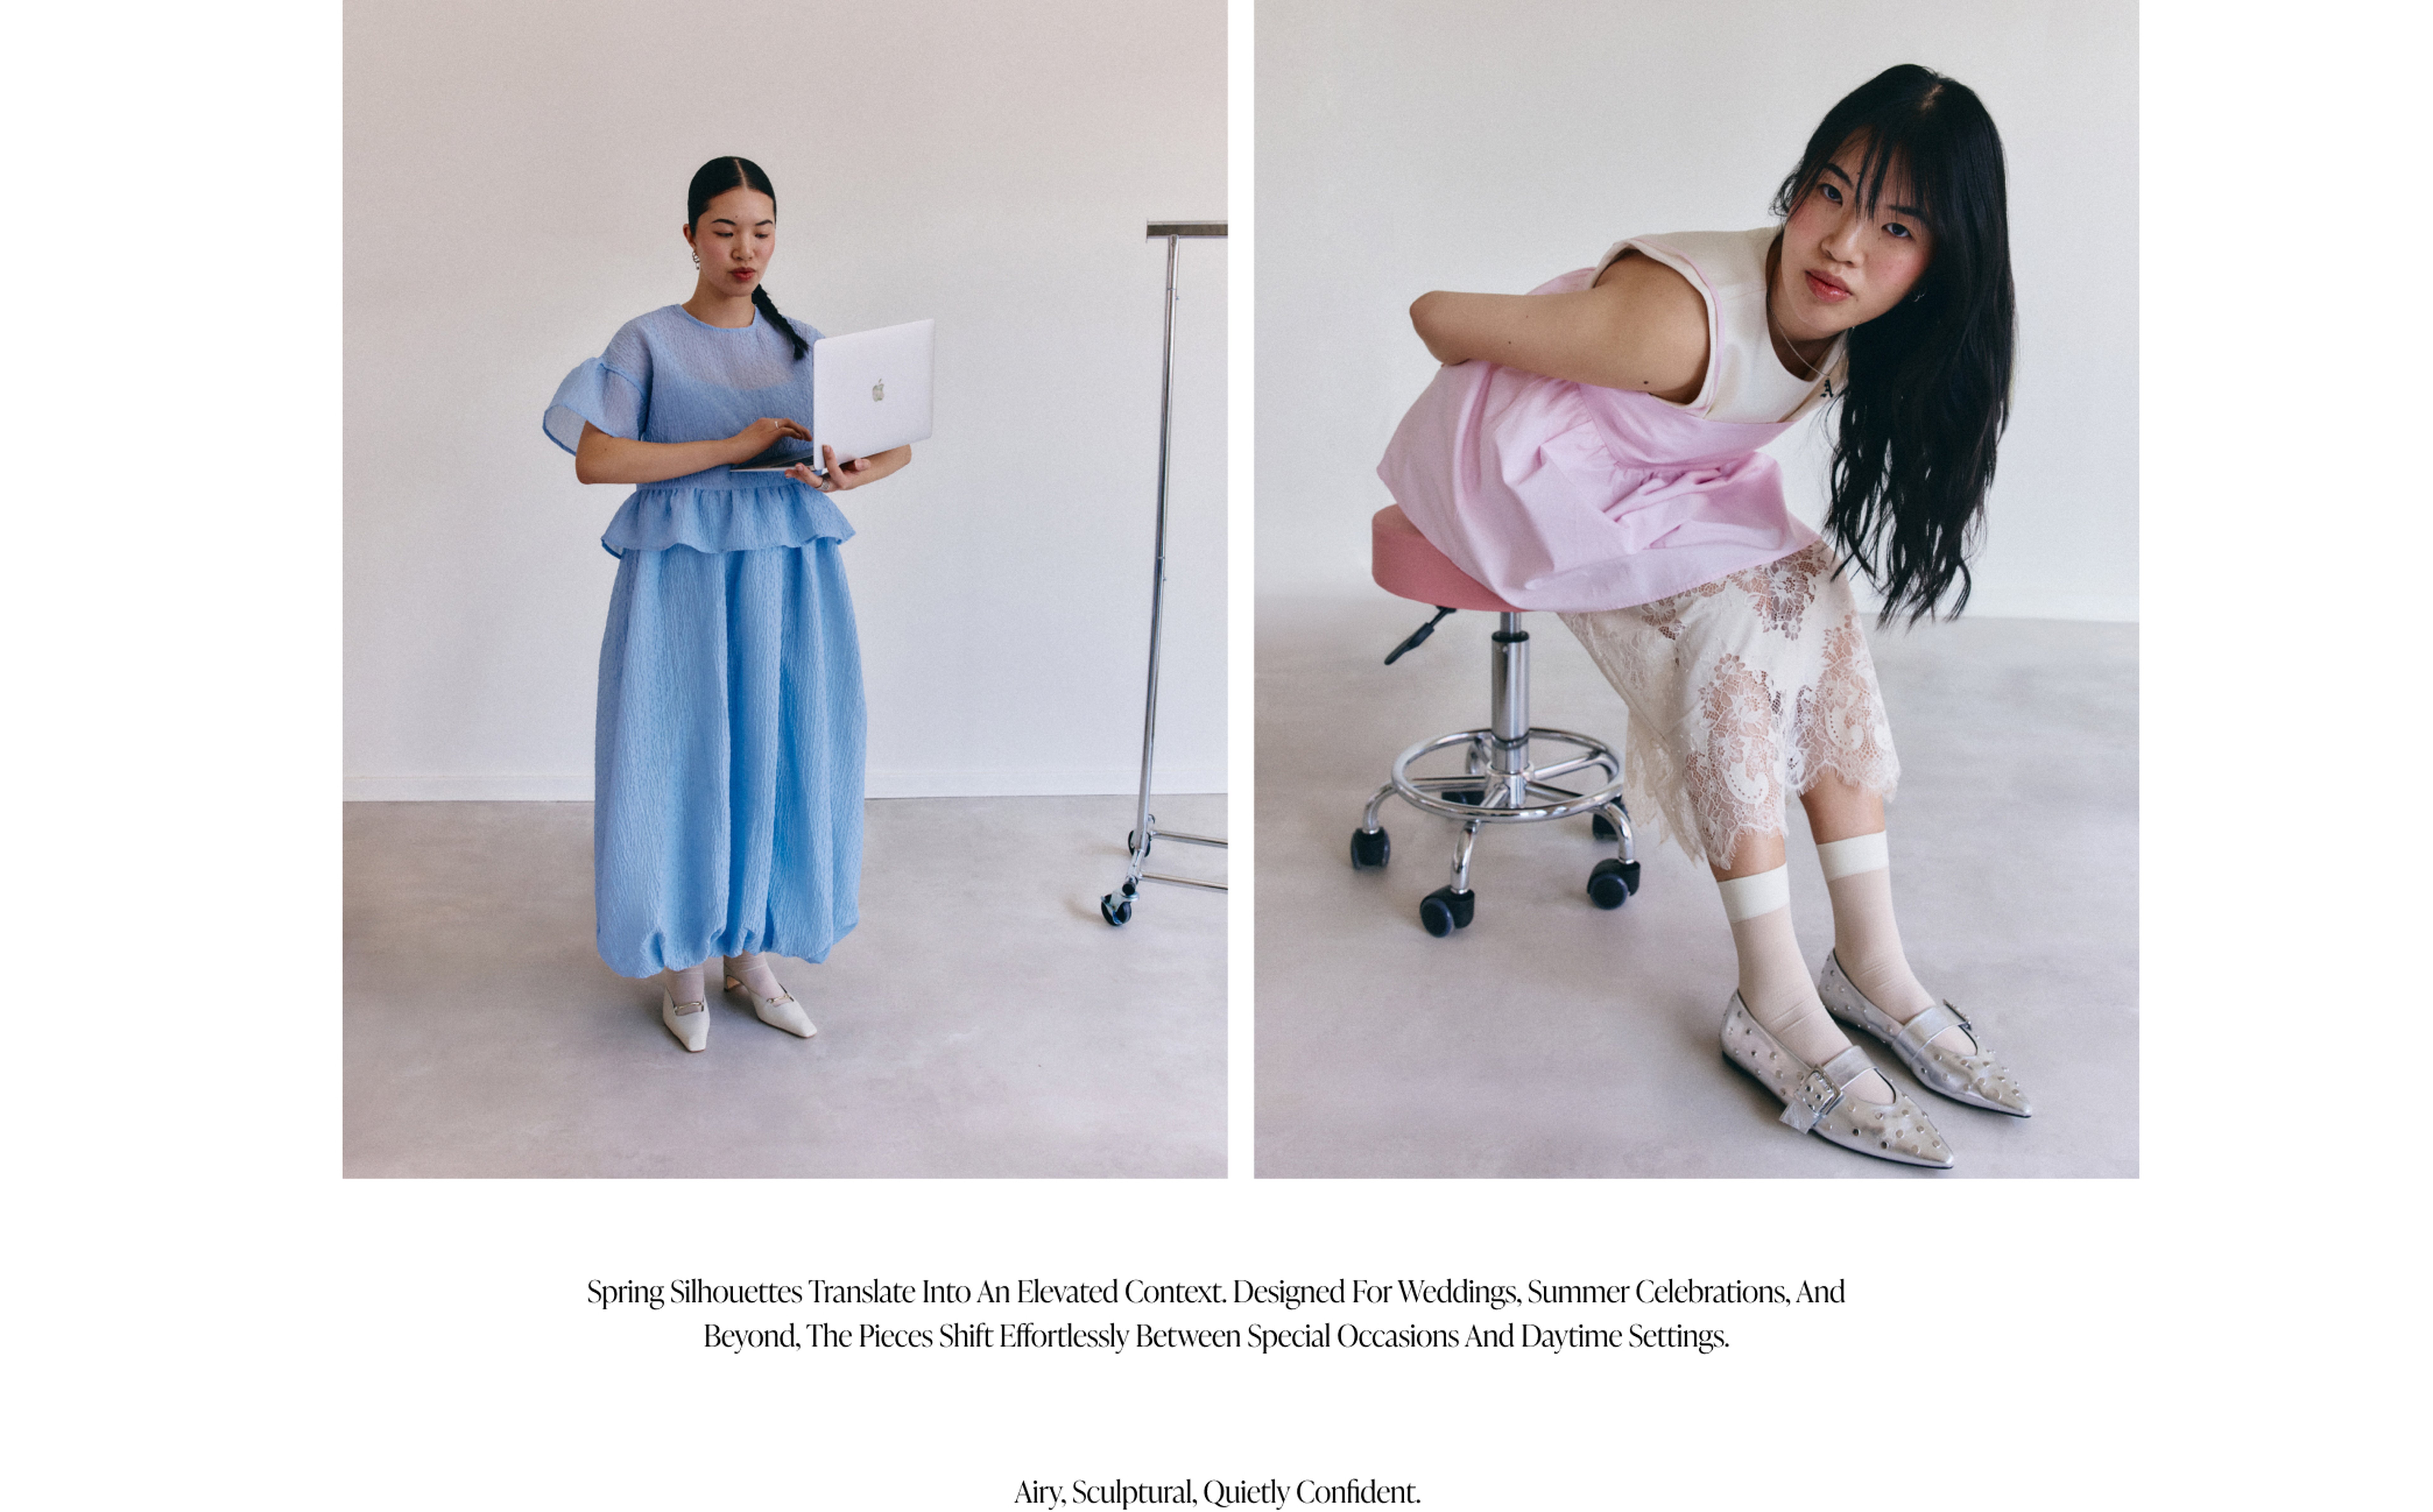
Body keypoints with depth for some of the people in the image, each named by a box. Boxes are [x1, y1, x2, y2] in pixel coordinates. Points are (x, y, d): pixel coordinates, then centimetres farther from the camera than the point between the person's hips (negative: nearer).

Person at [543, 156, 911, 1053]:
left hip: (791, 580, 3)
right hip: (685, 577, -3)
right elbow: (595, 460, -12)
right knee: (683, 764, 1)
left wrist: (854, 476, -14)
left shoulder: (802, 346, 11)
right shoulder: (649, 342, 0)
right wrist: (731, 448, -17)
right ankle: (682, 968, 18)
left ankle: (751, 956, 22)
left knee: (777, 759, 6)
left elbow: (898, 445, 9)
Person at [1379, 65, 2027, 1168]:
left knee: (1816, 588, -11)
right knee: (1728, 611, -25)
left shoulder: (1856, 334, -11)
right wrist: (1524, 406, -5)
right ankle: (1775, 999, -23)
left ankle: (1869, 956, -8)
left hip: (1661, 482, 8)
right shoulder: (1681, 322, -35)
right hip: (1524, 464, -7)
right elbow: (1436, 316, -24)